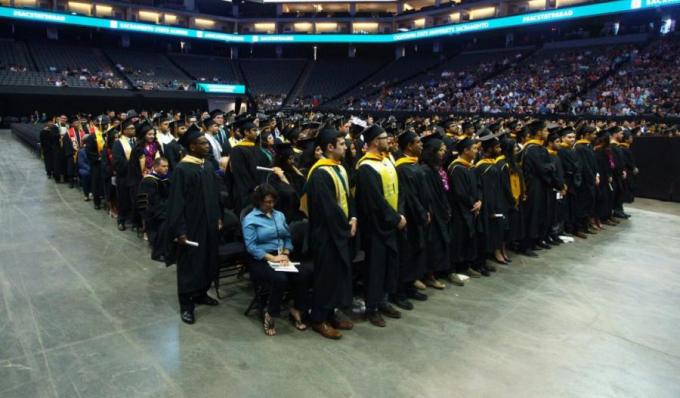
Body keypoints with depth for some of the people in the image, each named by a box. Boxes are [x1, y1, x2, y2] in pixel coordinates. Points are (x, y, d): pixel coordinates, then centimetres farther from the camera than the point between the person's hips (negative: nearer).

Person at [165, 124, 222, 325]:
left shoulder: (207, 167, 7)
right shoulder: (182, 169, -16)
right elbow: (176, 201, -17)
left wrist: (218, 218, 12)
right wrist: (180, 230, -19)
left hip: (208, 224, 7)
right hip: (191, 226, -7)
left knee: (208, 261, 16)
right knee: (190, 264, 4)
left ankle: (201, 294, 33)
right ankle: (186, 304, 17)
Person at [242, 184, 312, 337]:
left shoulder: (279, 215, 16)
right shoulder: (250, 219, -2)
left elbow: (288, 238, 14)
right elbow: (251, 246, -11)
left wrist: (285, 254, -7)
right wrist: (272, 257, -19)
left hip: (281, 257, 5)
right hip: (260, 260, -5)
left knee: (305, 274, -23)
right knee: (280, 279, -35)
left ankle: (297, 311, -4)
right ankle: (269, 314, -11)